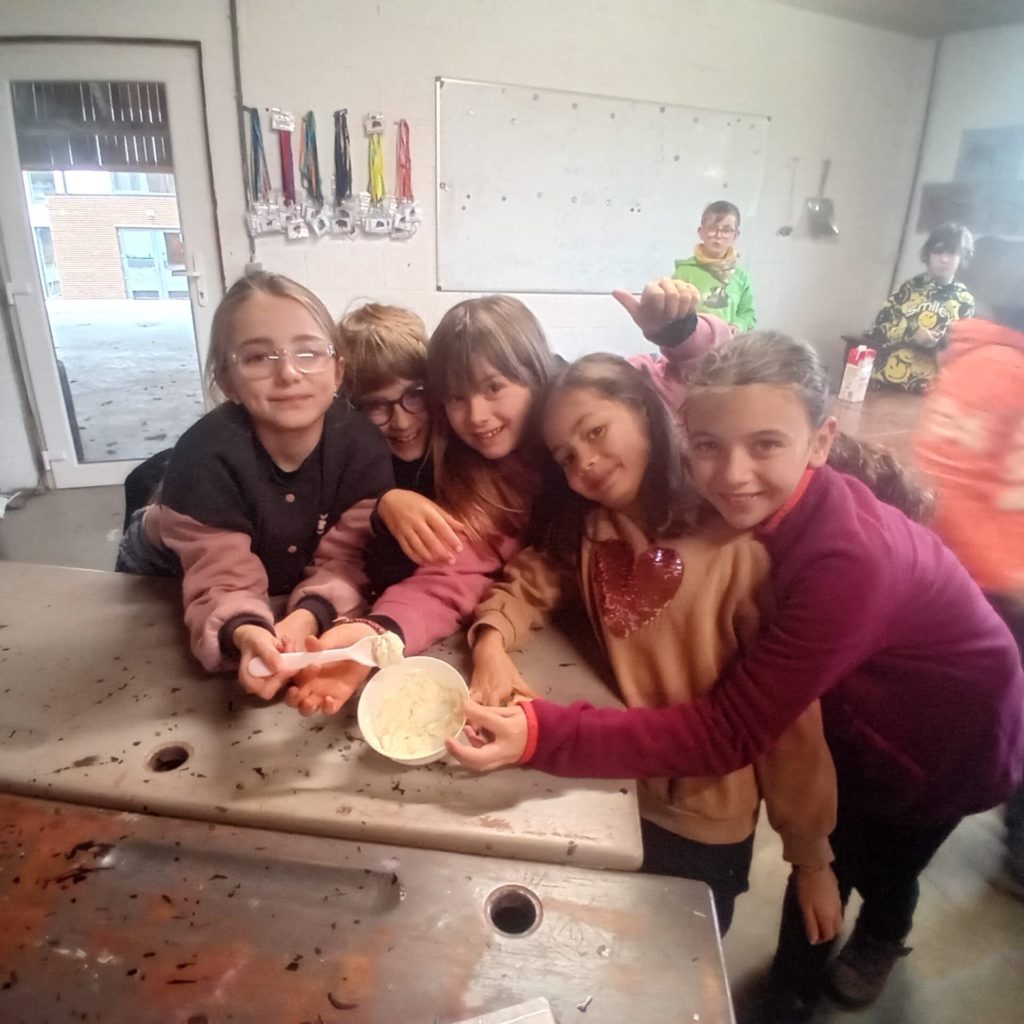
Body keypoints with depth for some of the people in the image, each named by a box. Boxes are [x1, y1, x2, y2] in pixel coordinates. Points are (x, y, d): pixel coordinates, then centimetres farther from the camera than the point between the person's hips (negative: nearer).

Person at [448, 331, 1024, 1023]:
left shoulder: (852, 560, -43)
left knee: (881, 864, 23)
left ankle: (878, 943, 60)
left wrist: (542, 734, -48)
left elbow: (728, 732, -41)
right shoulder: (754, 508, -22)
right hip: (857, 716, 4)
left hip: (946, 741, -3)